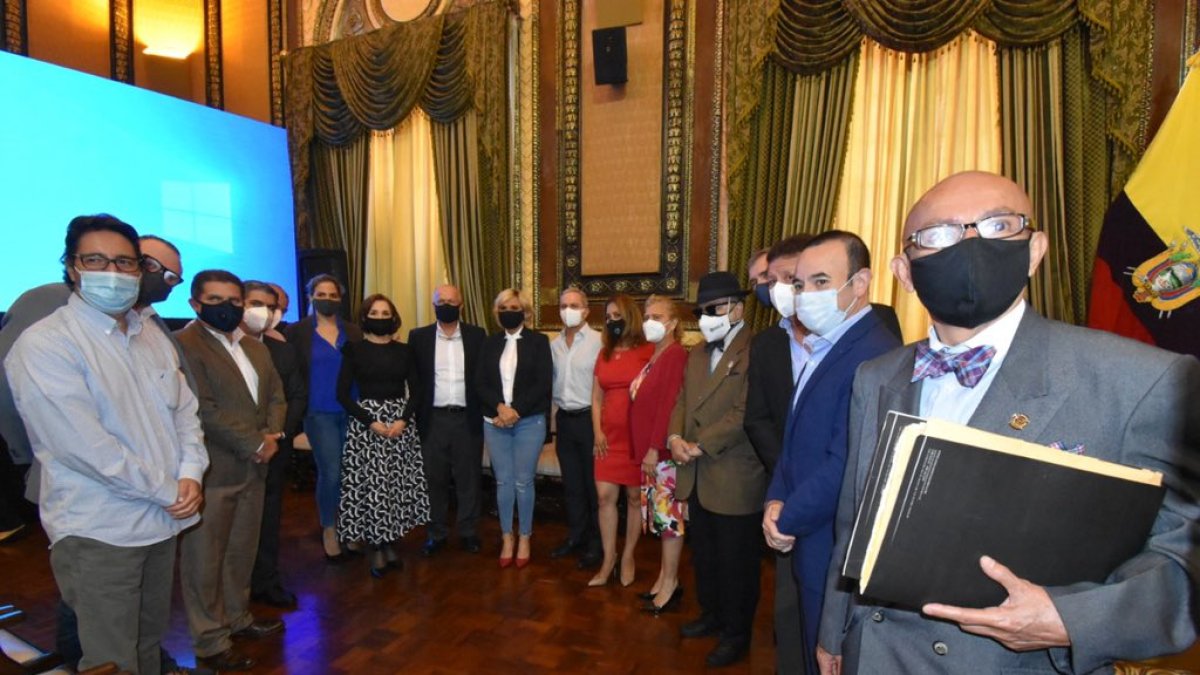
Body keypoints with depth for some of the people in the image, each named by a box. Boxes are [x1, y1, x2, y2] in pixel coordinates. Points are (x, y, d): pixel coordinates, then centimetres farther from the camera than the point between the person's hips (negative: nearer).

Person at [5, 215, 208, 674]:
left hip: (163, 521, 6)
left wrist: (190, 473, -8)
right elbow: (85, 447, -21)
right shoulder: (43, 345, -14)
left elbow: (185, 410, 9)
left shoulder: (154, 339, 8)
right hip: (98, 533, -6)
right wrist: (169, 491, -15)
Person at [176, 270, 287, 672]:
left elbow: (276, 394, 13)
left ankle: (237, 619, 35)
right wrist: (256, 444, -15)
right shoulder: (183, 344, -13)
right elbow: (204, 411, -19)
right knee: (205, 561, 7)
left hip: (253, 468, 7)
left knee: (242, 552, 19)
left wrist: (273, 434, -5)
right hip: (211, 471, -7)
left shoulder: (255, 347, 13)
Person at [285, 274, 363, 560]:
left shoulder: (353, 332, 7)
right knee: (331, 472, -5)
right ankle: (329, 529, 18)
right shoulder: (296, 331, 0)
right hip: (319, 413, -3)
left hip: (352, 411, 3)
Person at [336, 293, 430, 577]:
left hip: (401, 422, 3)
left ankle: (389, 544, 18)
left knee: (398, 483, 4)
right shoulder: (353, 350, -1)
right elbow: (343, 394, -4)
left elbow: (415, 390, 6)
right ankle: (377, 549, 9)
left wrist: (404, 419, -11)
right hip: (366, 422, -2)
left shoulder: (404, 350, 6)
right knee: (370, 485, -3)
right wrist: (371, 421, -14)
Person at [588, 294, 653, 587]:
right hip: (609, 436, 4)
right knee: (605, 496, 2)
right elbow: (596, 398, 13)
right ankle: (609, 558, 16)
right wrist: (597, 432, 2)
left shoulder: (648, 351, -6)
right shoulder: (604, 354, 11)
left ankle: (628, 556, 24)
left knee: (635, 497, 7)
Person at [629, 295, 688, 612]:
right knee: (660, 514, 16)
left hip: (664, 450, -9)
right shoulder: (653, 356, 13)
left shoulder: (675, 354, -14)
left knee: (669, 514, 3)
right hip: (648, 448, 9)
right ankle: (665, 576, 28)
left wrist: (655, 448, -21)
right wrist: (645, 448, 9)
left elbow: (669, 404, -20)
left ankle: (670, 582, 16)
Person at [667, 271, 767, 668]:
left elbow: (744, 414, -22)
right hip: (697, 477, 8)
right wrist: (675, 437, -5)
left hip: (734, 479, -8)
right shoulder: (697, 355, 14)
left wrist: (700, 445, -19)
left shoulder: (756, 352, -15)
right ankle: (712, 615, 43)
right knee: (704, 554, 22)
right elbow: (682, 401, 13)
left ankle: (736, 634, 29)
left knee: (736, 561, 10)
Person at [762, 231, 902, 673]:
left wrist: (787, 521, -13)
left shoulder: (874, 357, -24)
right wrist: (776, 502, -2)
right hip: (811, 545, 9)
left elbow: (845, 467, -27)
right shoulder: (823, 350, 9)